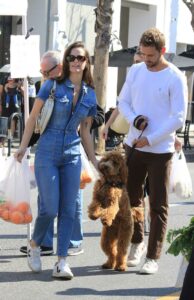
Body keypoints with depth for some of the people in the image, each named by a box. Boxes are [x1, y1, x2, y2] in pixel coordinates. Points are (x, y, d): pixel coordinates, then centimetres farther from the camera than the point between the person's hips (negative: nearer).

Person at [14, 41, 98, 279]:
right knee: (49, 208, -6)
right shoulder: (53, 86, -4)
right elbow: (34, 116, 0)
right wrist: (24, 145, -4)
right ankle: (34, 245, 22)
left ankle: (62, 262, 5)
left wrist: (95, 161, 15)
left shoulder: (90, 94, 7)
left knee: (68, 210, 0)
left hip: (72, 155, 4)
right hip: (47, 154, -4)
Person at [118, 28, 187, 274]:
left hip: (160, 150, -5)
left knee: (158, 206, 1)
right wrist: (134, 119, -9)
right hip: (133, 146, 5)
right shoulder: (135, 71, 5)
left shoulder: (175, 78, -10)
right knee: (132, 199, 14)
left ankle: (153, 256, 7)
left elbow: (178, 118, -12)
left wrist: (150, 139, -15)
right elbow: (123, 101, 12)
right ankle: (137, 243, 33)